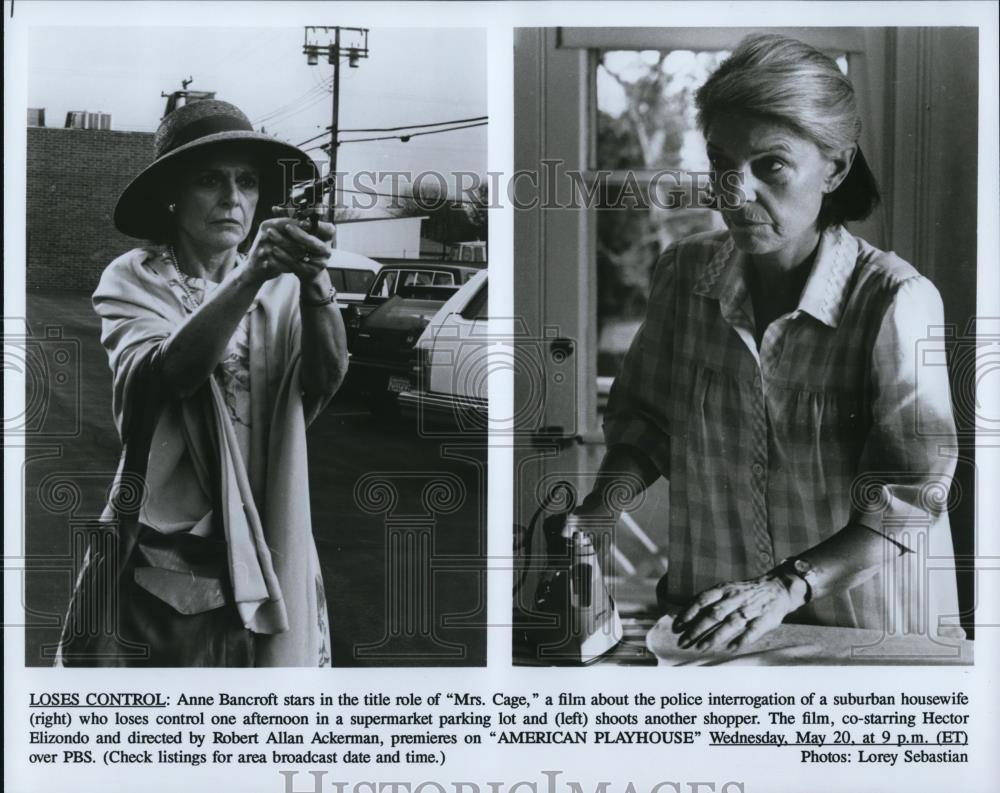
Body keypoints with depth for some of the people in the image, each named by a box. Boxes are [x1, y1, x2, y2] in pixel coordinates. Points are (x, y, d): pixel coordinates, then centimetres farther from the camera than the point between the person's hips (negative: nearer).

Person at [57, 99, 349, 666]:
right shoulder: (135, 280, 0)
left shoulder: (282, 287, 5)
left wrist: (315, 281, -31)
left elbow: (328, 375, -12)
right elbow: (167, 372, -20)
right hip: (161, 570, -2)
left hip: (267, 560, 2)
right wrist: (251, 276, -33)